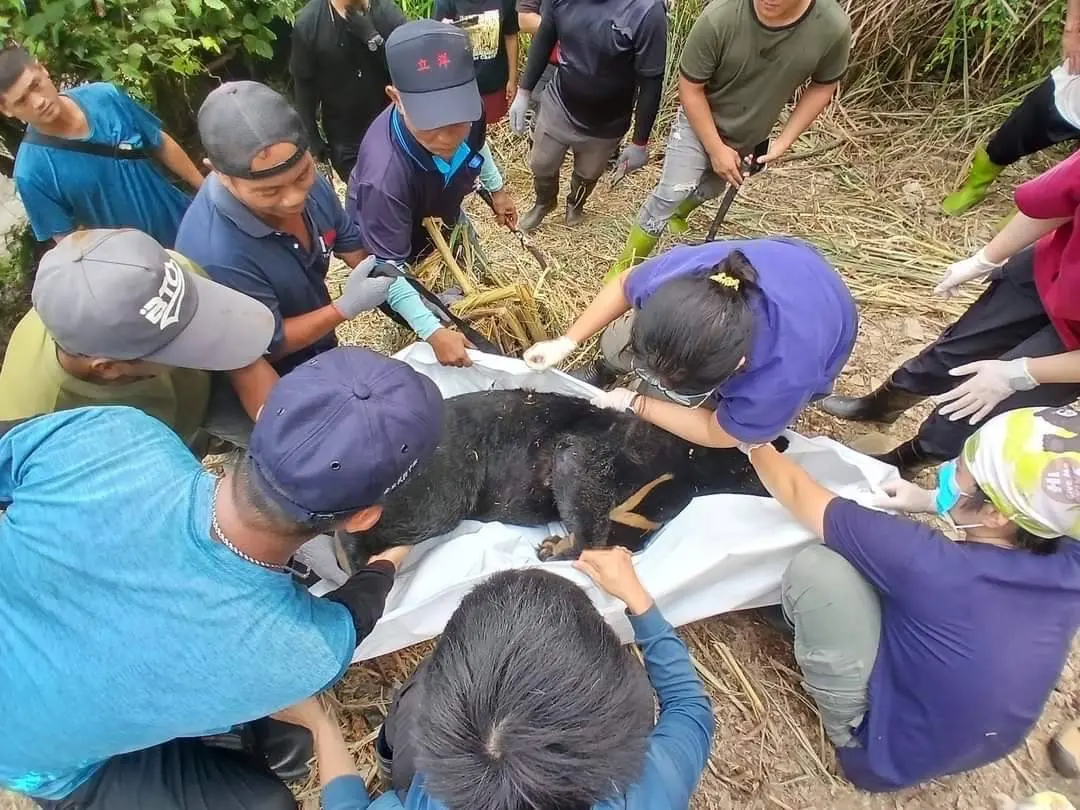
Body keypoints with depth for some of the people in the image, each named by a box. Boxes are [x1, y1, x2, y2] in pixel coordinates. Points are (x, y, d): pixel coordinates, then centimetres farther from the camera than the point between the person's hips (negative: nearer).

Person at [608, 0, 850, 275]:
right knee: (672, 193, -18)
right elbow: (690, 88, -21)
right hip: (699, 122, -3)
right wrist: (717, 148, -20)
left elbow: (823, 86, -7)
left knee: (710, 189, 22)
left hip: (752, 134, 4)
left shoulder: (834, 27, -26)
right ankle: (626, 267, -3)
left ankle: (678, 212, 57)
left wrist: (784, 142, -12)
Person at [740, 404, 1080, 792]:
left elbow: (798, 493, -23)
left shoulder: (929, 565, -34)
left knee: (815, 568, -23)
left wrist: (754, 444, -6)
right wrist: (931, 501, 9)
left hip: (889, 756, -6)